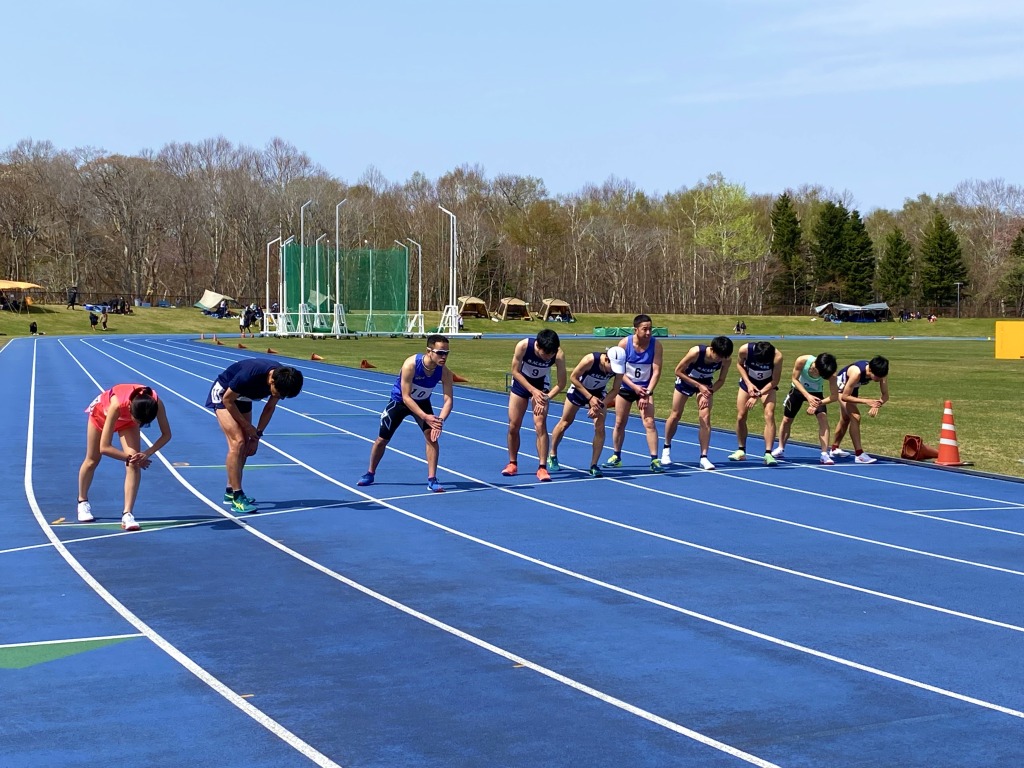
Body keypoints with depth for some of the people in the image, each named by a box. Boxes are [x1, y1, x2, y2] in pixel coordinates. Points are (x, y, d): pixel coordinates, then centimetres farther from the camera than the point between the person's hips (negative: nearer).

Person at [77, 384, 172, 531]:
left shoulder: (156, 403, -39)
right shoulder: (117, 405, -47)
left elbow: (166, 435, -23)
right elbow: (104, 447, -43)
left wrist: (147, 453, -35)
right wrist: (129, 457, -38)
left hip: (126, 418, 2)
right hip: (102, 413, -2)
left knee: (134, 463, -19)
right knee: (92, 461, 16)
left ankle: (127, 514, -17)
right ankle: (82, 502, 41)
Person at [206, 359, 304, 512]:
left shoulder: (283, 379, -20)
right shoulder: (250, 375, -40)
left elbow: (269, 408, -3)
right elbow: (227, 399, -24)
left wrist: (257, 435, -6)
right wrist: (247, 426, -18)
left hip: (242, 398, 7)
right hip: (223, 394, -7)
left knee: (245, 446, 7)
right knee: (237, 442, -18)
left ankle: (230, 491, 22)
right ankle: (237, 499, -17)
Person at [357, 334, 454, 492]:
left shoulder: (445, 372, -27)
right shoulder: (411, 365, -37)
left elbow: (448, 399, -28)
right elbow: (406, 397, -34)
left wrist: (440, 420, -46)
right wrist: (425, 417, -43)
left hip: (422, 402, 2)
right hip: (399, 401, -2)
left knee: (431, 435, -20)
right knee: (382, 439, 8)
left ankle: (432, 480, -12)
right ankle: (370, 474, 32)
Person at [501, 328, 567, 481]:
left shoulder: (559, 354, -30)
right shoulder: (523, 346, -32)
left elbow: (561, 384, -21)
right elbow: (515, 371, -19)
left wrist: (545, 398, -33)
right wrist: (533, 390, -28)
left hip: (541, 386, -1)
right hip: (521, 383, 1)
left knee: (540, 425, -15)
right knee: (513, 426, 1)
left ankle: (542, 467, -12)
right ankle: (512, 464, 19)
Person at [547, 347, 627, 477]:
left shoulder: (619, 368, -29)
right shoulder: (590, 360, -39)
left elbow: (615, 390, -16)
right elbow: (573, 377, -26)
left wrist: (601, 405, -29)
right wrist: (590, 397, -29)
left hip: (598, 394, 2)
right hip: (578, 389, -2)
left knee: (600, 428, -13)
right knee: (565, 423, 11)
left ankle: (594, 465, -4)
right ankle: (552, 456, 33)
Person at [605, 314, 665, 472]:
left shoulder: (656, 345, -15)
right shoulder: (624, 343, -15)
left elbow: (656, 371, -15)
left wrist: (647, 393, -21)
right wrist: (634, 387, -20)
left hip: (645, 389, -1)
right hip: (625, 388, 1)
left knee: (649, 423, -13)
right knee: (619, 423, 9)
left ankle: (654, 460, -12)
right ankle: (616, 457, 26)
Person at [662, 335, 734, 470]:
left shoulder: (727, 359, -26)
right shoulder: (696, 352, -37)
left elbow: (721, 380, -9)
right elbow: (678, 371, -25)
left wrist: (709, 392, -24)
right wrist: (698, 386, -28)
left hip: (705, 384, 2)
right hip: (686, 380, -2)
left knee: (705, 417, -13)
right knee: (675, 415, 6)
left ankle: (704, 457, -10)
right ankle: (666, 448, 29)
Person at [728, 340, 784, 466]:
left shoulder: (777, 356, -32)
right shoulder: (744, 350, -29)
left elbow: (775, 381, -22)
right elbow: (739, 365, -6)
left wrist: (758, 395, -26)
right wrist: (748, 383, -17)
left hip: (768, 385, -2)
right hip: (748, 382, 2)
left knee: (769, 414, -20)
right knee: (741, 416, -1)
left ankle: (768, 453, -20)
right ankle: (741, 451, 18)